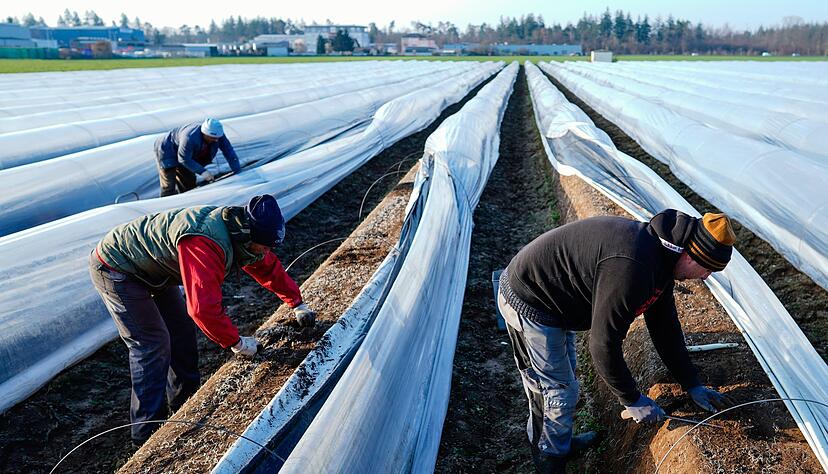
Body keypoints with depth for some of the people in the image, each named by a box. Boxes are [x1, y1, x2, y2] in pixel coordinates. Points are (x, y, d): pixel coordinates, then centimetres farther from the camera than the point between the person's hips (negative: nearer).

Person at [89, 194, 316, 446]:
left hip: (151, 268, 9)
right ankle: (148, 433, 1)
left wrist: (297, 303, 7)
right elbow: (204, 307, -43)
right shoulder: (205, 245, -40)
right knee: (153, 345, -11)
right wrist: (236, 342, -30)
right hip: (115, 268, -9)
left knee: (182, 331, 11)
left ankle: (186, 406, 27)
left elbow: (268, 266, 5)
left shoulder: (236, 230, -10)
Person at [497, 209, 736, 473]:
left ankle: (550, 443, 47)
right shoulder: (631, 268, -34)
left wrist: (693, 386, 14)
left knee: (546, 384, 25)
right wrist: (632, 400, -11)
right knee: (560, 391, 3)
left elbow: (665, 326, 10)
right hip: (528, 304, -10)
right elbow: (603, 345, -27)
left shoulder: (659, 253, -1)